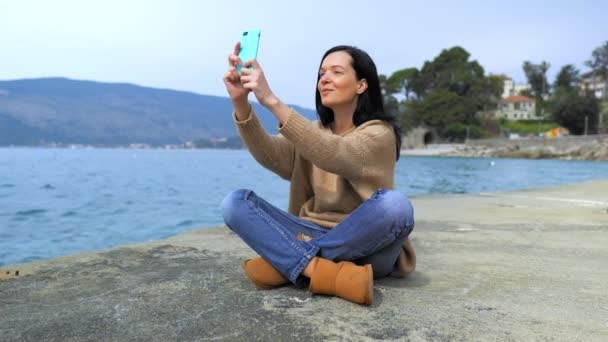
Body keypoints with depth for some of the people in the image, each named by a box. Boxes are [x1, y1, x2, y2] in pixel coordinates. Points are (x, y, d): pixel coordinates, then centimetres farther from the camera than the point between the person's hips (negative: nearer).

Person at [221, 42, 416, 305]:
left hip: (364, 247, -3)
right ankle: (320, 271, -31)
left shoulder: (379, 133, -7)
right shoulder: (314, 132, 10)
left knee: (395, 204, -35)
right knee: (234, 203, -14)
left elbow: (334, 155, -29)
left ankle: (290, 264, -23)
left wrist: (272, 102, -37)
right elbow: (271, 156, -11)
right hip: (314, 237, 4)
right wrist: (241, 103, -27)